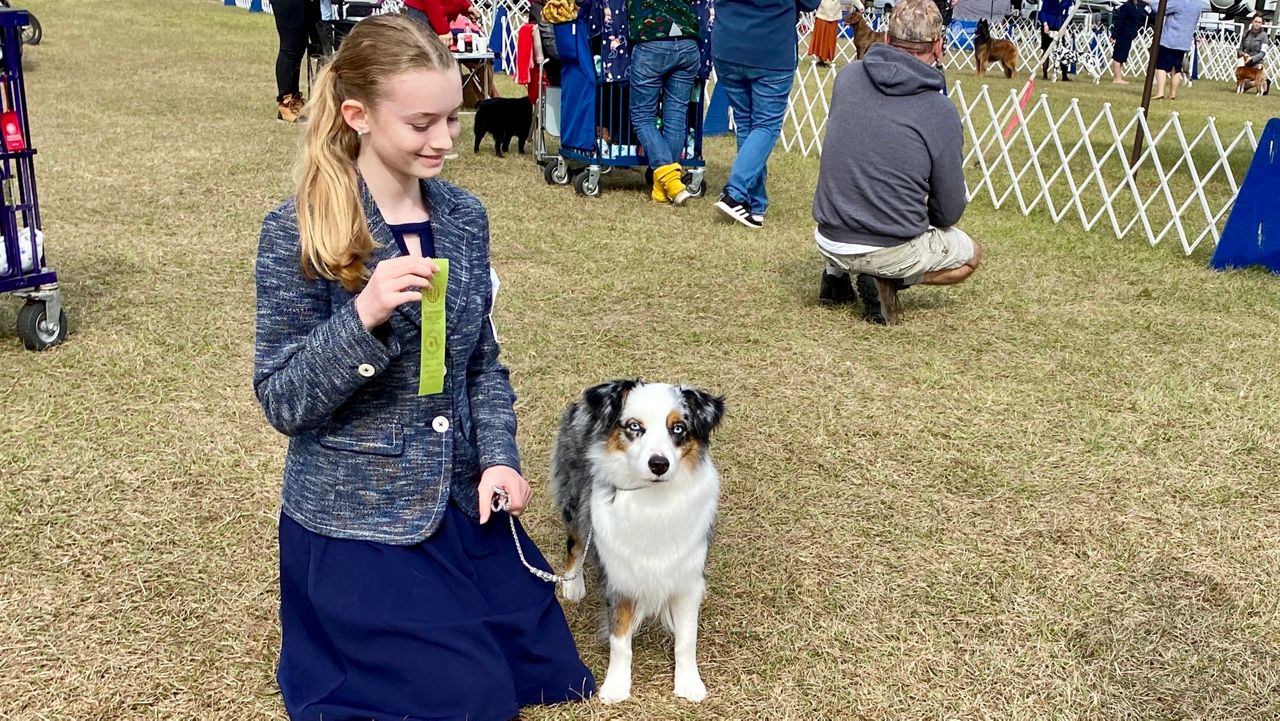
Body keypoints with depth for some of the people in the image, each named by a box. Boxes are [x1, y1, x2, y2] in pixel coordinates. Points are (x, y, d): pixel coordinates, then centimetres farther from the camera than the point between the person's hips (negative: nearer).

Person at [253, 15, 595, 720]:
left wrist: (498, 457, -8)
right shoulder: (298, 233, -17)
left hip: (460, 502, 6)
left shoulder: (463, 217, -2)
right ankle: (324, 640, 24)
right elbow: (282, 402, -18)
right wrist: (363, 317, -34)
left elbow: (482, 360, 7)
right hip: (353, 518, -5)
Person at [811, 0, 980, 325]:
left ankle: (836, 273, 18)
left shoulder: (846, 77, -2)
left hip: (828, 240, 5)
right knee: (971, 255, 23)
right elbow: (949, 212, -5)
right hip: (892, 250, -5)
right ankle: (887, 280, 0)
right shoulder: (942, 112, -13)